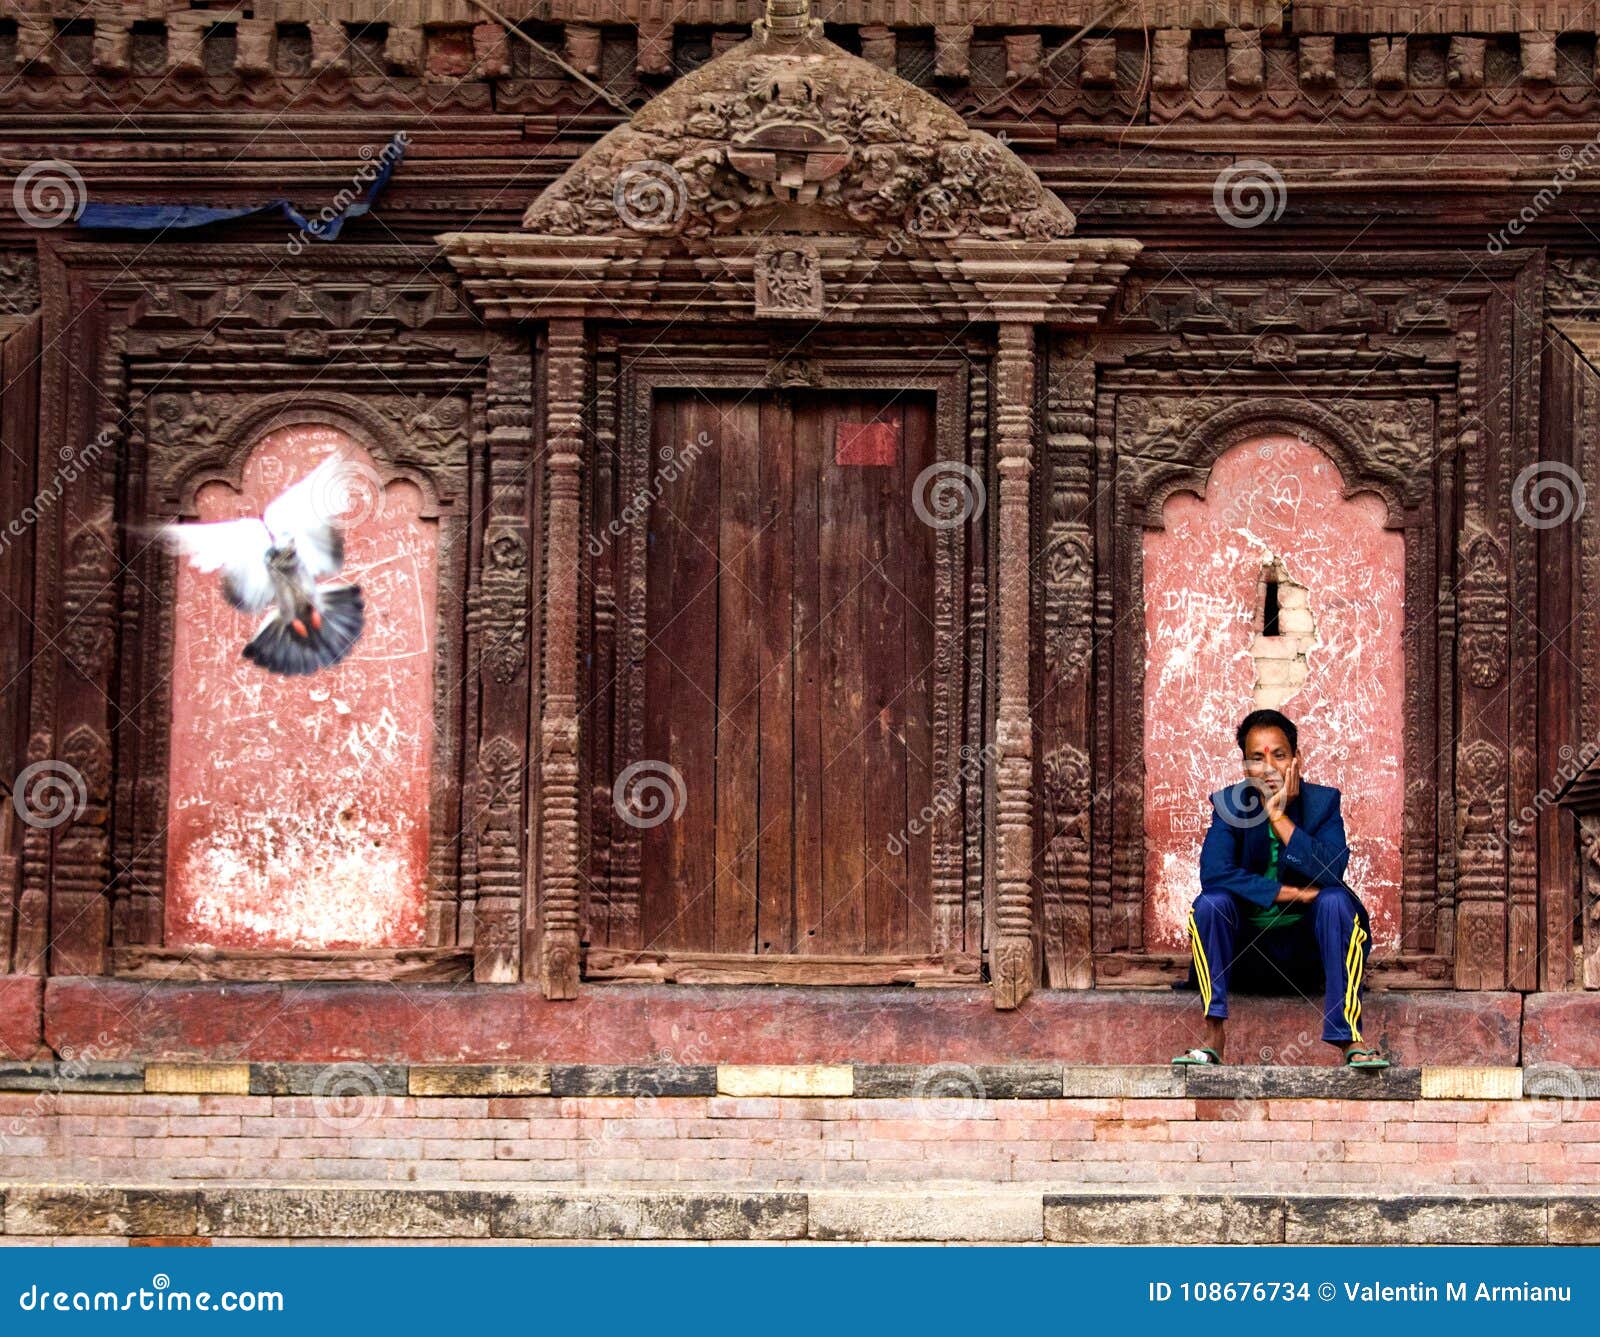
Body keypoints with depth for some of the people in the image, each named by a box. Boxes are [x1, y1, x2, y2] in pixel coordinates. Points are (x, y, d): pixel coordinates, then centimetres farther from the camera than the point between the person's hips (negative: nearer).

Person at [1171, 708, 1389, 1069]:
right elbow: (1213, 872, -23)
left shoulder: (1323, 802, -6)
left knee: (1336, 900, -29)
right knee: (1210, 902, -26)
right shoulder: (1229, 805, -5)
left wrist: (1280, 817, -27)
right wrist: (1292, 894, -25)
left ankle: (1349, 1036, -32)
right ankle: (1214, 1034, -27)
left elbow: (1331, 872, -23)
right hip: (1249, 943, 0)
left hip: (1308, 944, 0)